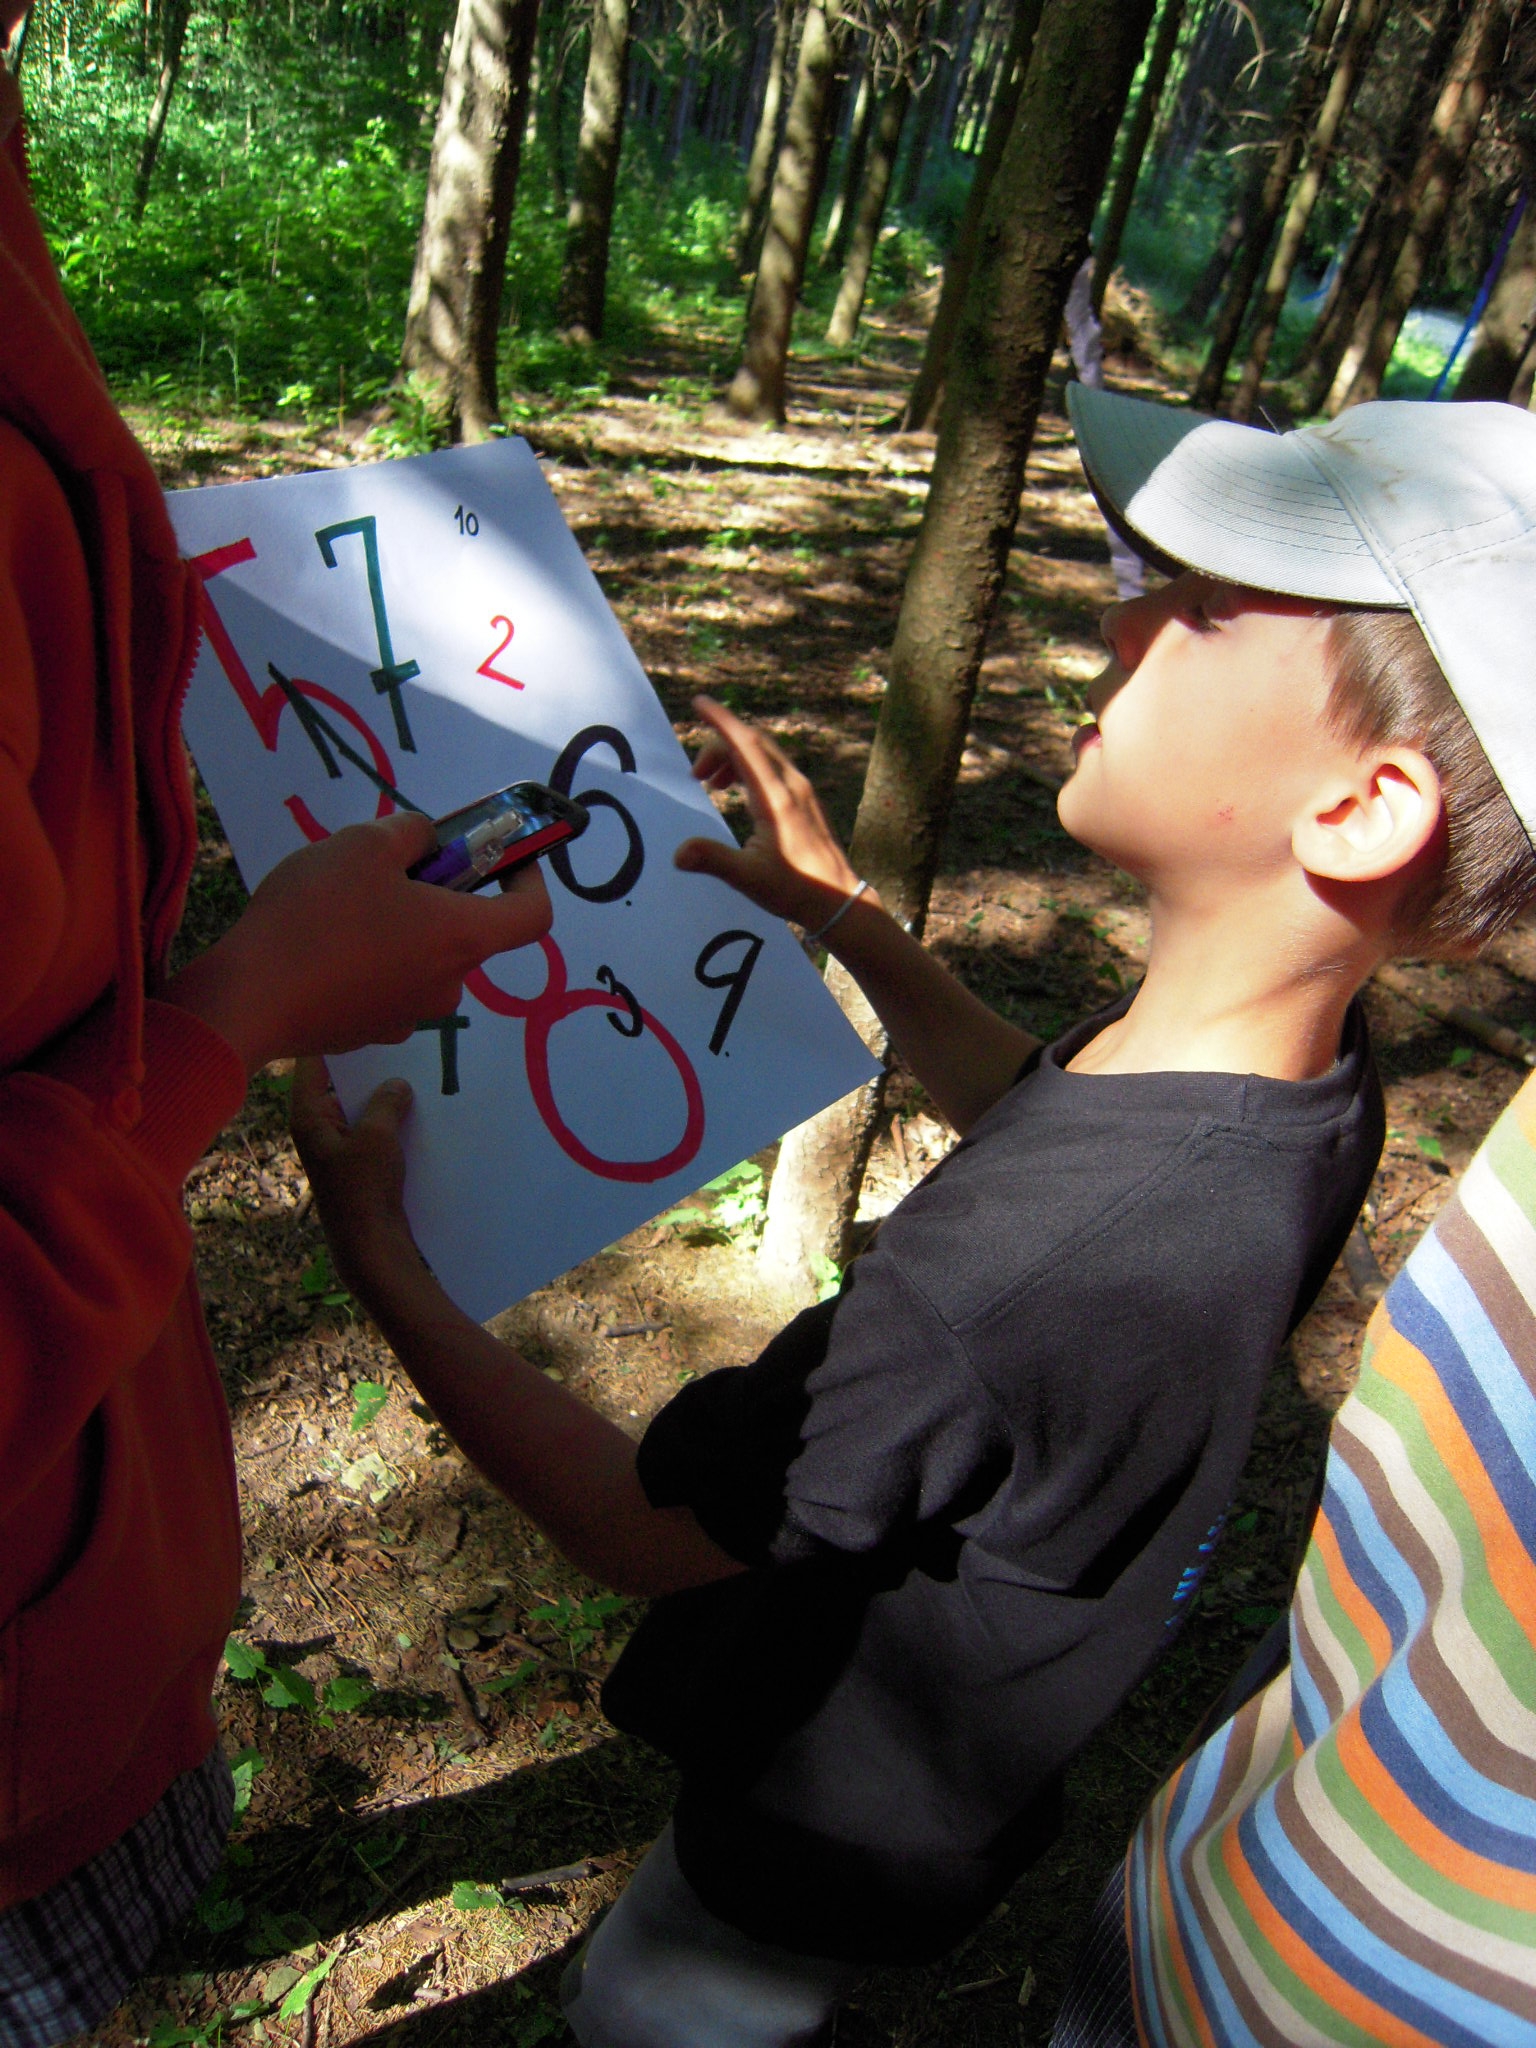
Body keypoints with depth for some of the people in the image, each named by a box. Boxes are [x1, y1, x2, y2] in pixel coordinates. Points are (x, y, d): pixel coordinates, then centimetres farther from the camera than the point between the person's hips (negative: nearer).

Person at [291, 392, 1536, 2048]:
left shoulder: (1000, 1291, -46)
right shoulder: (1304, 1080, -19)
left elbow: (637, 1527, -27)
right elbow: (1035, 1110, 5)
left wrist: (375, 1259, -16)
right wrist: (843, 913, 2)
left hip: (839, 1838, -6)